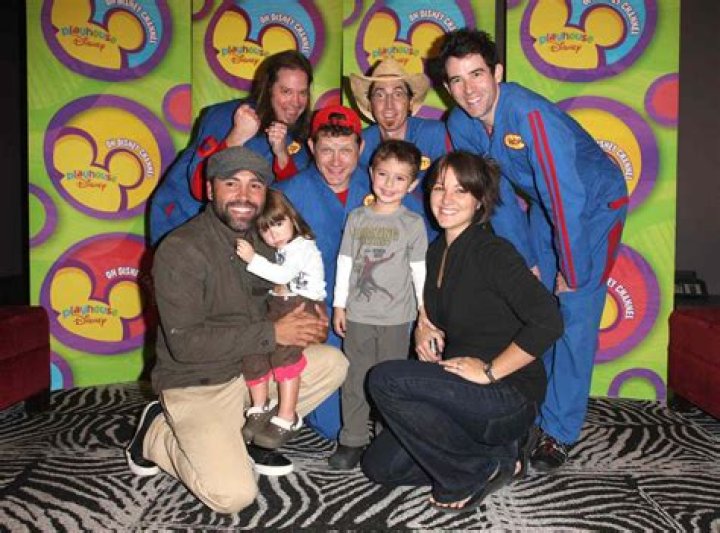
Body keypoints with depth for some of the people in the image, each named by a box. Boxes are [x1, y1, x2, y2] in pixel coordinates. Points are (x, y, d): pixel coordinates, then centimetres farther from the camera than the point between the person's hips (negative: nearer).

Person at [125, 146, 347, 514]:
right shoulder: (179, 250, -21)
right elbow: (184, 343, -25)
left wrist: (310, 312, -8)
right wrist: (272, 333, -24)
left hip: (253, 367, 7)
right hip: (198, 386, -6)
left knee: (333, 364, -6)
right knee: (232, 495, -19)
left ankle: (249, 434, 7)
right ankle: (157, 435, 8)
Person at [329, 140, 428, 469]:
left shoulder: (413, 223, 0)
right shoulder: (357, 218, 6)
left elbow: (420, 271, 2)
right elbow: (345, 263, 8)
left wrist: (426, 311, 1)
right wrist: (339, 305, 6)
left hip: (395, 317, -2)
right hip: (357, 314, 2)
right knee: (355, 378, 8)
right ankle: (352, 440, 19)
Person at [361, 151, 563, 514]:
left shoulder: (491, 251, -17)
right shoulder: (436, 252, 8)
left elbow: (548, 321, -28)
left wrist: (489, 371, -22)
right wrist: (422, 328, 1)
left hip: (510, 397, -8)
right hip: (465, 394, 8)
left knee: (385, 379, -23)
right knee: (379, 465, 6)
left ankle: (475, 473, -6)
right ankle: (500, 454, 12)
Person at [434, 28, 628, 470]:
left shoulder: (531, 115, -34)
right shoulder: (460, 123, -13)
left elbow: (569, 201, -32)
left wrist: (571, 274, -23)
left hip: (595, 203, -6)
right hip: (545, 203, 6)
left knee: (575, 318, -9)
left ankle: (561, 432, 4)